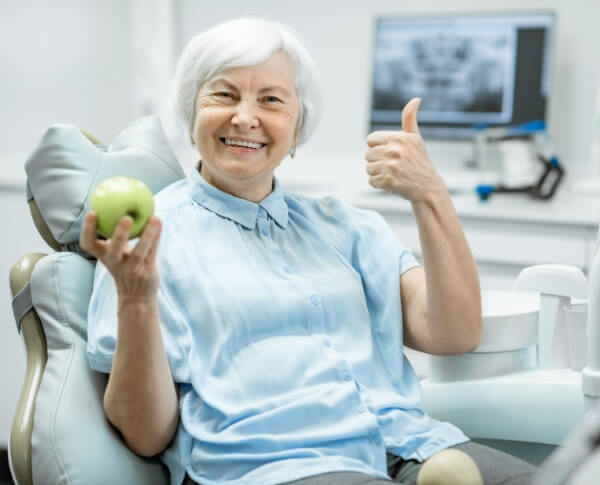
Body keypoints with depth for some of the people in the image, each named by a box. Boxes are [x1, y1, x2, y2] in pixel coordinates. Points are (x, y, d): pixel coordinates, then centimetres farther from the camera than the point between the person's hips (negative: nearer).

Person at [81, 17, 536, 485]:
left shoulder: (344, 226, 19)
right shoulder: (149, 236, 6)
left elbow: (453, 333, 7)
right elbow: (147, 436, -1)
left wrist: (430, 193, -1)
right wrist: (135, 301, -17)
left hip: (407, 446, 5)